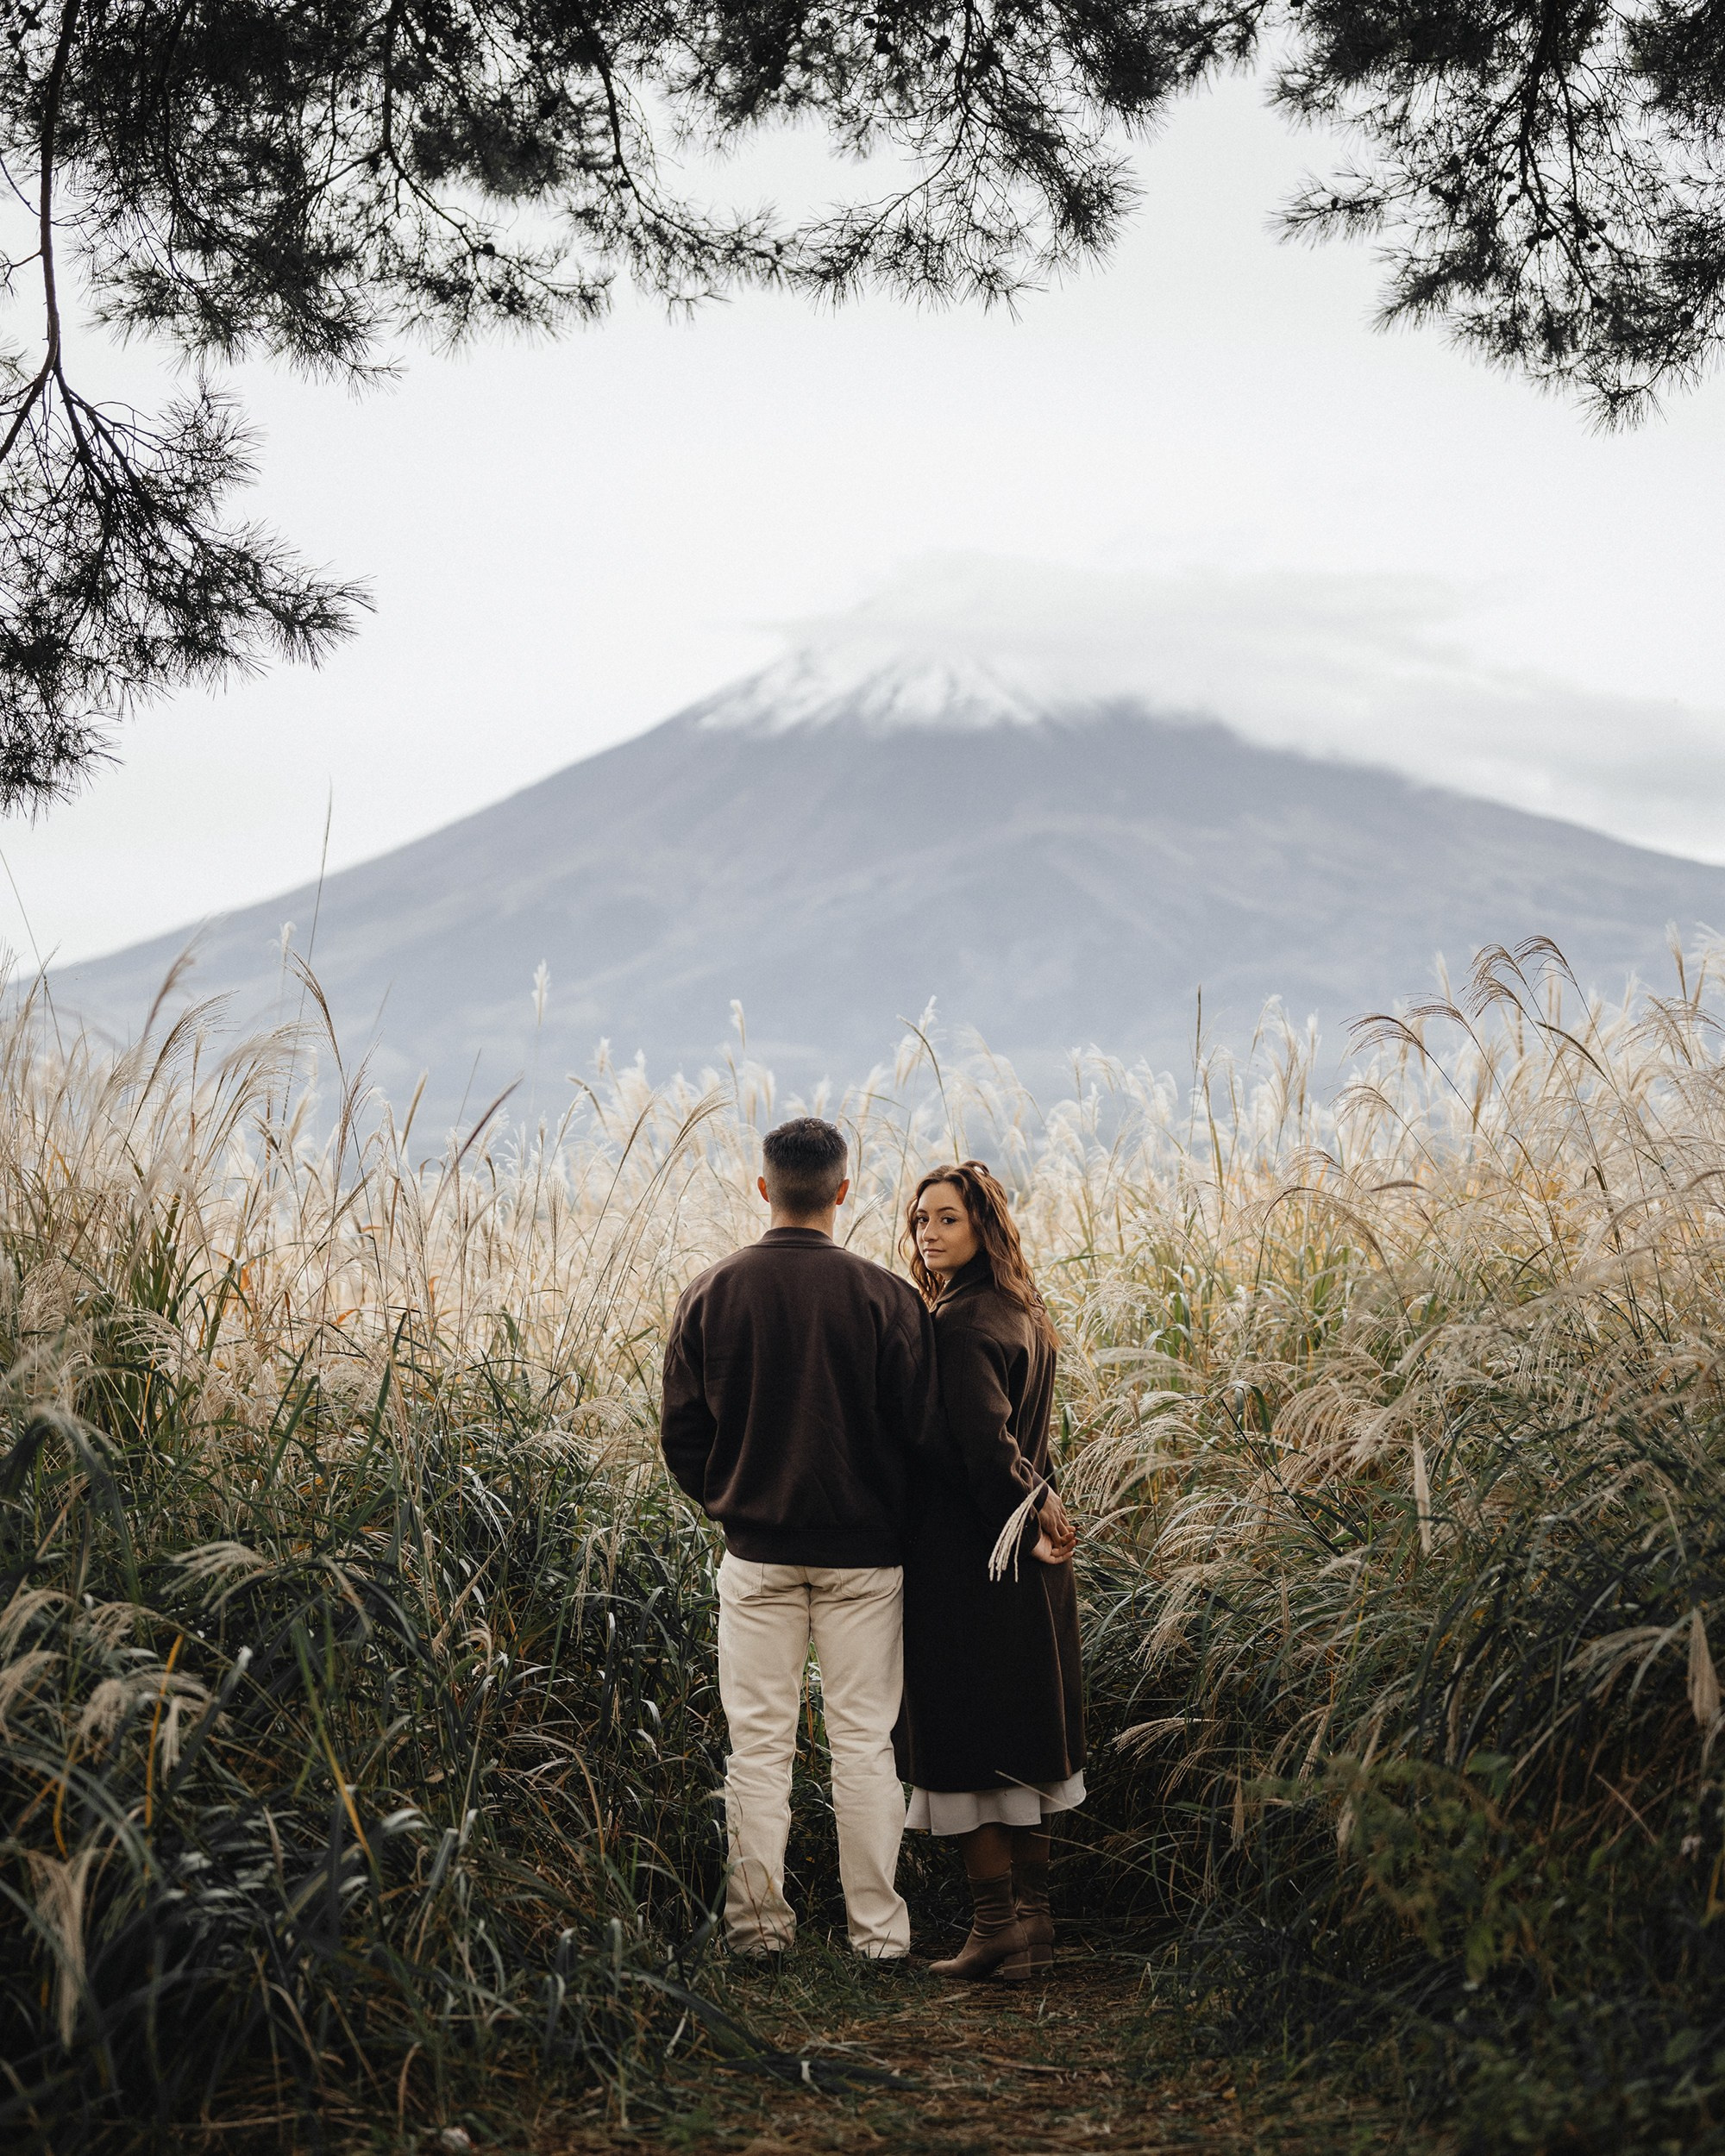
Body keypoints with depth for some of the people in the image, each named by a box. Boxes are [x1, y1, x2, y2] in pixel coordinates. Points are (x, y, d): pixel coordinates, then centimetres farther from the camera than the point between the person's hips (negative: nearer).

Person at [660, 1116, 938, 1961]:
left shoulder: (711, 1293, -3)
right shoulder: (886, 1296, -9)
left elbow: (682, 1433, 2)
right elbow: (918, 1428, -5)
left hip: (756, 1550, 1)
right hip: (863, 1551, -1)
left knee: (758, 1744, 8)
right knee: (864, 1742, 6)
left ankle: (757, 1924, 13)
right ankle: (876, 1930, 11)